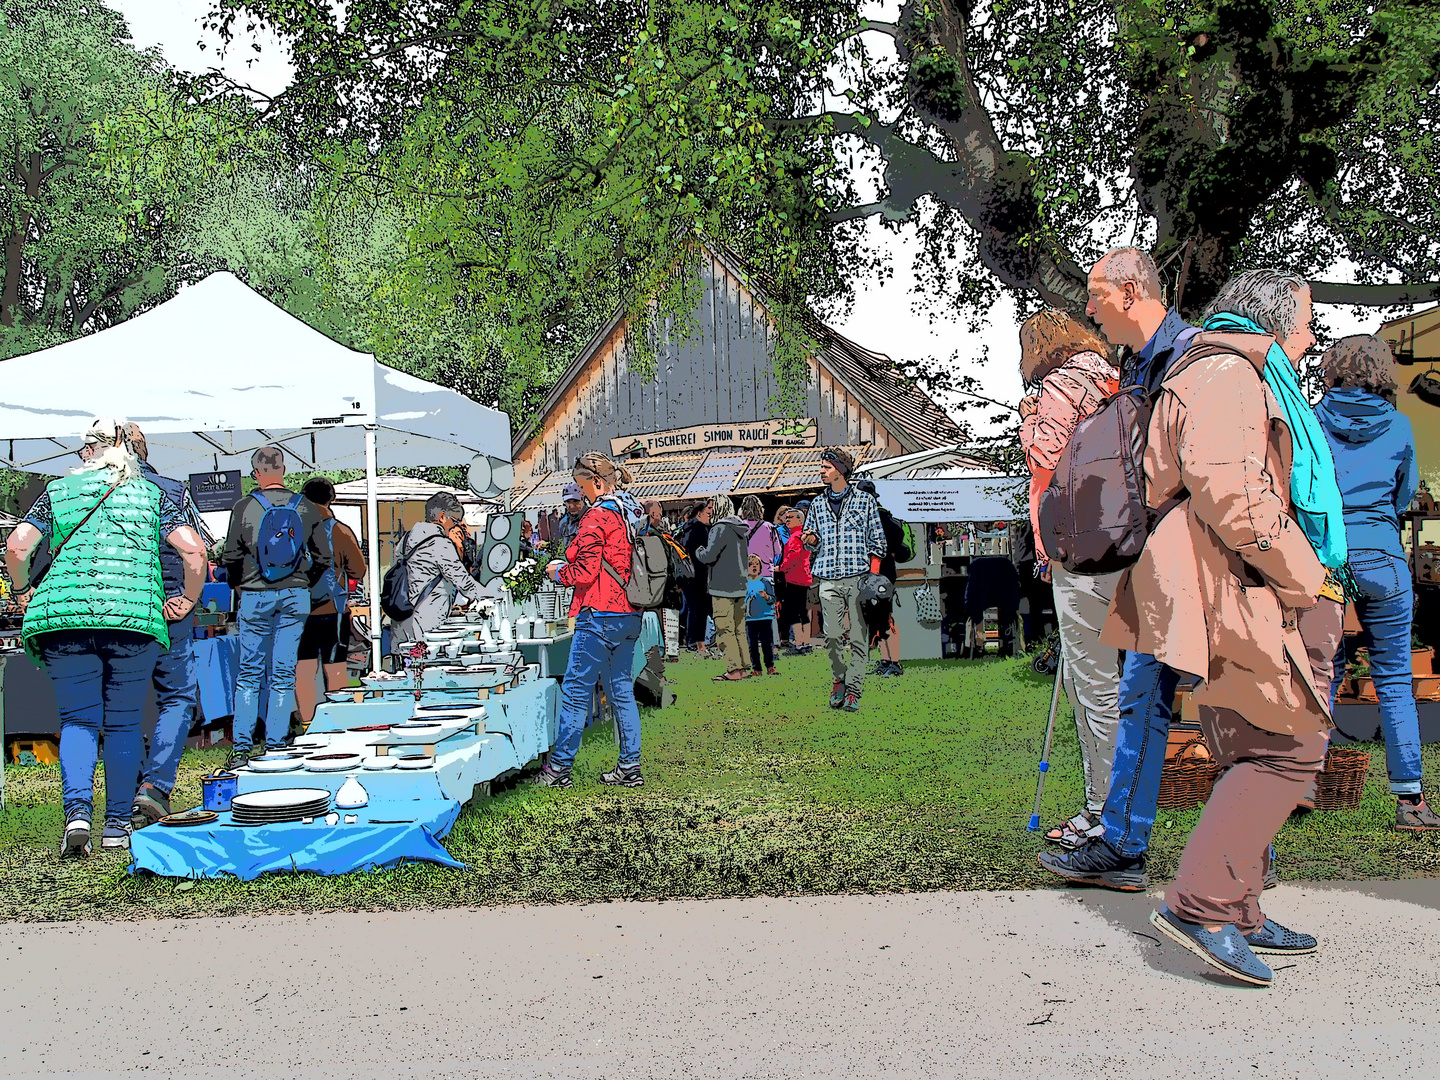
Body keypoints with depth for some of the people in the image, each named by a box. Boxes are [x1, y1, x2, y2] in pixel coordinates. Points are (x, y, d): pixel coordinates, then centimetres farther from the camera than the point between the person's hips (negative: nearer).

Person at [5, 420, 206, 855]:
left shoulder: (58, 491, 14)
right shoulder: (153, 495, 12)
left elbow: (16, 546, 3)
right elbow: (194, 550, 0)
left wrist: (24, 591, 18)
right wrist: (188, 598, 13)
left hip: (65, 616, 0)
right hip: (136, 616, 0)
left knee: (78, 721, 8)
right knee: (123, 723, 11)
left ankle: (77, 810, -12)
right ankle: (117, 823, 14)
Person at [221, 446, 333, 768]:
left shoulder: (244, 507, -5)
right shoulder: (306, 507, 1)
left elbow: (231, 557, -1)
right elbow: (323, 557, 5)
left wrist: (236, 584, 17)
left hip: (255, 596, -1)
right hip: (295, 596, 1)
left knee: (249, 672, 8)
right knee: (284, 673, 6)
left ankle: (241, 747, 6)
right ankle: (275, 746, 7)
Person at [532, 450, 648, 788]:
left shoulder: (597, 517, -14)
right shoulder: (632, 512, 13)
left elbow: (585, 572, -17)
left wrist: (558, 572, 2)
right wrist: (569, 563, 18)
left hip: (600, 615, -9)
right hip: (629, 616, 9)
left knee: (575, 691, -1)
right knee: (621, 690, 13)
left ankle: (559, 767, 5)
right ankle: (629, 768, 15)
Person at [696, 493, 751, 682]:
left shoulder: (720, 529, -13)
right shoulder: (740, 529, 14)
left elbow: (709, 556, -19)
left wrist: (698, 551, 1)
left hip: (722, 587, -9)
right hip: (740, 586, 9)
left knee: (724, 630, -6)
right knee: (739, 629, 12)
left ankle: (733, 669, -8)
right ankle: (742, 667, 14)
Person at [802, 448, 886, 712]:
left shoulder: (865, 501, 6)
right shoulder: (818, 505, 16)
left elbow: (877, 542, 5)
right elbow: (813, 544, 24)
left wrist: (874, 576, -5)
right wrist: (812, 540, -1)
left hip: (859, 578, -3)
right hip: (828, 579, 3)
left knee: (858, 636, -4)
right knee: (832, 635, -3)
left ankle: (853, 689, 1)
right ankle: (839, 679, 18)